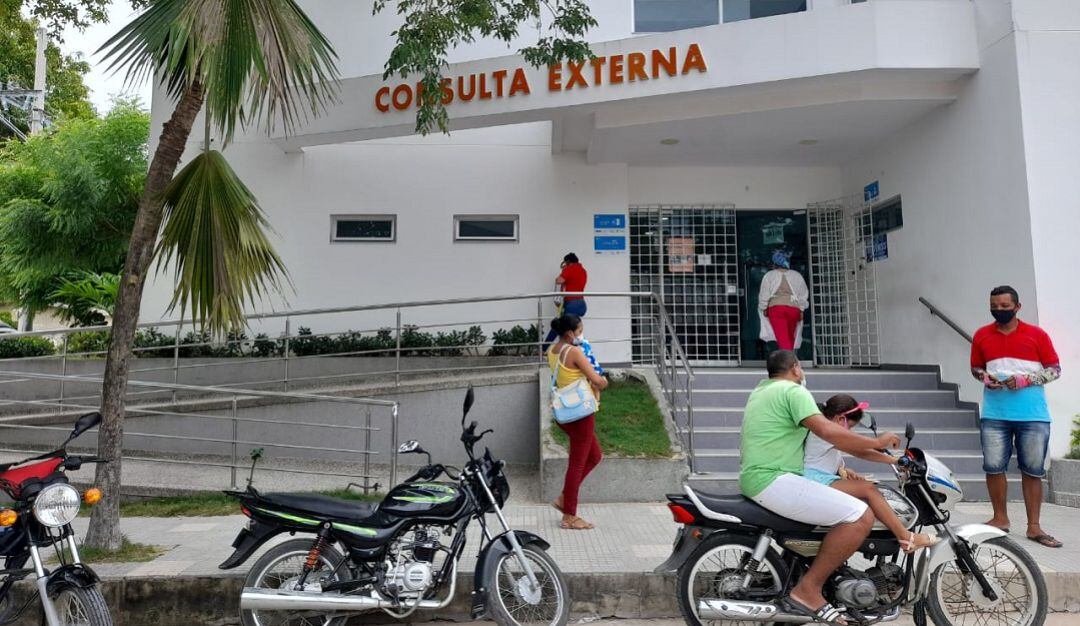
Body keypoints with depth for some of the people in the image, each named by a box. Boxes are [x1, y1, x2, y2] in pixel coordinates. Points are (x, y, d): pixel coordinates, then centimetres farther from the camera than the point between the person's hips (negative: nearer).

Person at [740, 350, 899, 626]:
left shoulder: (760, 391, 21)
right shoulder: (793, 391, -8)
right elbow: (826, 430, -21)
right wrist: (877, 442, -9)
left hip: (752, 479, 11)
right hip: (773, 480, -11)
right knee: (861, 516, -16)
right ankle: (808, 590, -12)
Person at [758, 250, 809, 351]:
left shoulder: (769, 275, 1)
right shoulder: (797, 275, 9)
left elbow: (764, 294, 1)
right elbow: (803, 294, 9)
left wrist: (764, 308, 10)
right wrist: (801, 309, 13)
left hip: (776, 308, -3)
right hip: (793, 308, 3)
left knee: (782, 337, -9)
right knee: (790, 337, 15)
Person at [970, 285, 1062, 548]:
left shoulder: (1037, 335, 2)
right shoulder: (982, 335, 7)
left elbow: (1055, 369, 2)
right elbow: (975, 368, 16)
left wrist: (1025, 379, -13)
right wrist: (985, 378, -6)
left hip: (1033, 414, -1)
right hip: (994, 414, 2)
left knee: (1033, 470, 4)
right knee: (993, 466, 3)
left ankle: (1034, 526, 13)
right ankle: (1000, 518, 18)